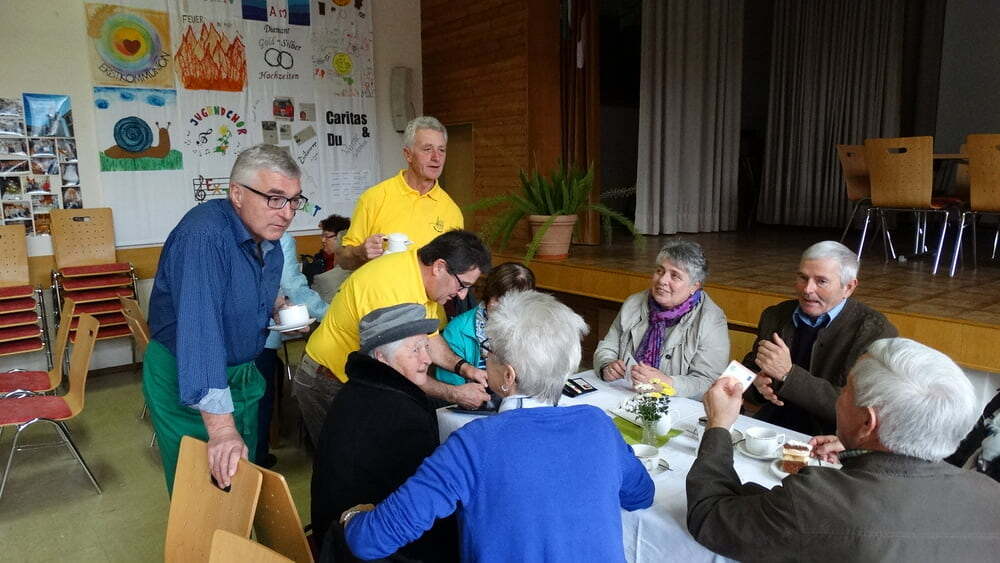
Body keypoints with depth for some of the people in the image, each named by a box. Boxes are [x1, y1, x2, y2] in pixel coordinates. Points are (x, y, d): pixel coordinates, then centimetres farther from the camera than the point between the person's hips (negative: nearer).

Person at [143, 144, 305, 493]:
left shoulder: (271, 245, 0)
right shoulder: (204, 233, -28)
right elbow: (199, 326, -37)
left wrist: (274, 307, -2)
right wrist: (221, 425, -41)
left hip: (243, 375, 7)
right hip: (186, 382, -7)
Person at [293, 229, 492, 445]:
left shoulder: (425, 276, -4)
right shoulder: (391, 286, -33)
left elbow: (428, 337, 7)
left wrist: (462, 367, -8)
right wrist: (454, 394, -25)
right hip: (327, 384, -8)